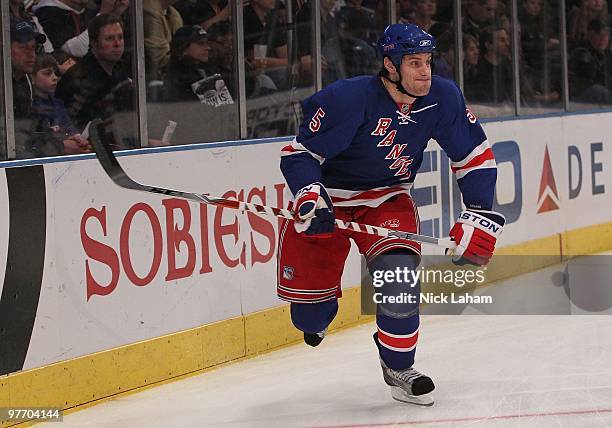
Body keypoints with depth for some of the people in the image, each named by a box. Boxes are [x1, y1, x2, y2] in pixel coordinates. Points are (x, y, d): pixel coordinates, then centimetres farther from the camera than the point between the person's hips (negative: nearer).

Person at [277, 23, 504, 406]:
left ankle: (398, 367, 2)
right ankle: (317, 316, 41)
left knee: (398, 274, -24)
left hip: (387, 198, 3)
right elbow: (300, 153, -22)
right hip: (327, 197, -2)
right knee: (309, 315, -1)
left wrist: (480, 216, -12)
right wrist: (308, 196, -39)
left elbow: (475, 155, -5)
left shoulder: (443, 97, -16)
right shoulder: (348, 99, -28)